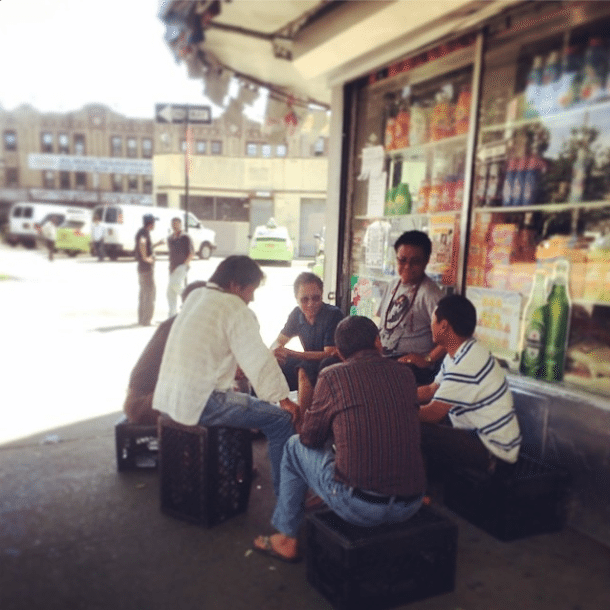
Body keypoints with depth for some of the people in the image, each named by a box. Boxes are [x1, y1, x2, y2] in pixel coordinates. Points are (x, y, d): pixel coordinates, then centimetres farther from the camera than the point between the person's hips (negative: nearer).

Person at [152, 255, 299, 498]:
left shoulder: (195, 297, 13)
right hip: (199, 404, -9)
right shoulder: (235, 310, -13)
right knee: (282, 420, -6)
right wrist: (284, 399, -5)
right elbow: (258, 361, -14)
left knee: (243, 399, 32)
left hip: (169, 396, 10)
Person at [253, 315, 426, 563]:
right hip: (411, 505, 5)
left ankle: (287, 539, 29)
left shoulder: (332, 377, -7)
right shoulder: (405, 374, 5)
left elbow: (309, 438, 4)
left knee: (295, 447, 18)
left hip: (359, 507, -4)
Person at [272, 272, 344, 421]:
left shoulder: (334, 315, -21)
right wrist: (276, 350, -22)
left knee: (304, 370, -34)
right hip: (311, 362, 7)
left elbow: (330, 354, -25)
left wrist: (291, 353, -31)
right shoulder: (297, 314, -1)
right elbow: (279, 341, 5)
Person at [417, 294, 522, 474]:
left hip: (494, 451, -10)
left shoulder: (466, 364, -27)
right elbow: (431, 390, 11)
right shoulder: (463, 352, 4)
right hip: (479, 433, 10)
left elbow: (433, 413, -23)